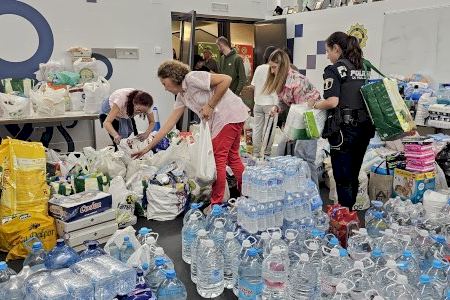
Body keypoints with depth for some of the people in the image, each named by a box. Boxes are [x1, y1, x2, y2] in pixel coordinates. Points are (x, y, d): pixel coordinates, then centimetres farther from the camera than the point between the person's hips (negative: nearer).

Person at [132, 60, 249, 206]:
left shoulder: (192, 78, -14)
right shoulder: (181, 96, 13)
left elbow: (226, 79, -21)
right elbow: (170, 123, 12)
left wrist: (210, 105, -18)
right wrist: (148, 147, 10)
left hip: (229, 115, -10)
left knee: (218, 159, -5)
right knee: (232, 157, 16)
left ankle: (216, 203, 4)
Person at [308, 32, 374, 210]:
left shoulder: (334, 70, -9)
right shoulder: (362, 69, 14)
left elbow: (332, 101, -19)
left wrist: (315, 105, -2)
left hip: (344, 128, -7)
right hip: (365, 127, 8)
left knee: (342, 177, 1)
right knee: (354, 175, 17)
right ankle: (351, 211, 29)